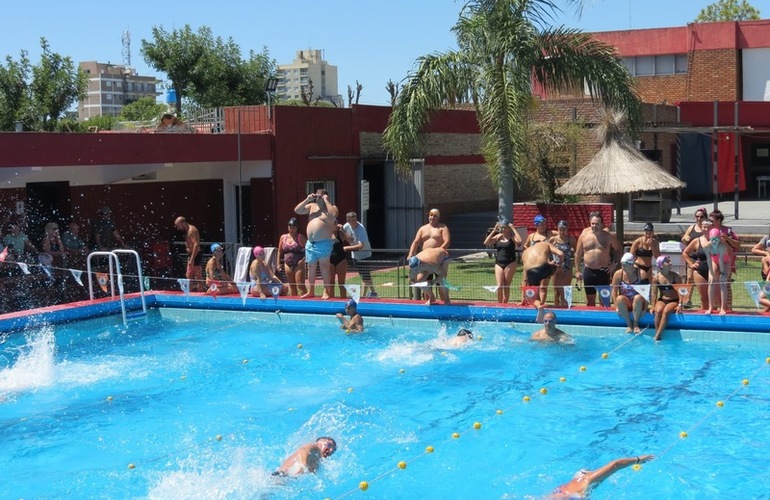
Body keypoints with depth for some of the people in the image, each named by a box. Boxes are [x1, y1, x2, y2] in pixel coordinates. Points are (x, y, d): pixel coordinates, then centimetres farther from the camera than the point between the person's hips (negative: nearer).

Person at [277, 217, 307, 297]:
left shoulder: (300, 237, -3)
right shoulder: (283, 237, 9)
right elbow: (280, 252, 14)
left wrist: (303, 260, -15)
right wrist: (279, 264, 9)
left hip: (298, 264, -5)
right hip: (288, 264, 5)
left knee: (300, 285, -11)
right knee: (292, 286, 9)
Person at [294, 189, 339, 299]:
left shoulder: (331, 208, -1)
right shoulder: (312, 206, 14)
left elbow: (333, 215, -25)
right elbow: (297, 210, 9)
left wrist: (326, 201, -17)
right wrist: (307, 200, 0)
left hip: (324, 243, -6)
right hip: (310, 243, 6)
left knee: (324, 266, -5)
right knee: (311, 267, 9)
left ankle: (326, 292, -4)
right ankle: (310, 291, 16)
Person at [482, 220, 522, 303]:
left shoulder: (512, 236, -3)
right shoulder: (498, 236, 9)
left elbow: (519, 242, -25)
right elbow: (486, 243, -1)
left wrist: (513, 229, -17)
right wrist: (494, 230, -4)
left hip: (510, 263, -3)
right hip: (498, 263, 3)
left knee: (506, 286, 3)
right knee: (499, 286, -5)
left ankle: (505, 303, 11)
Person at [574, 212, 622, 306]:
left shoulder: (608, 236, -2)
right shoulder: (584, 235, 1)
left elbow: (619, 250, 11)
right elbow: (578, 254, 8)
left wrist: (614, 263, -1)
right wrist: (577, 271, 6)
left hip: (603, 271, -2)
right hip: (588, 270, 2)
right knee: (590, 299, 9)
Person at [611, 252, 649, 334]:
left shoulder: (641, 274, -9)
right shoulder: (618, 274, -5)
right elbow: (614, 292, -4)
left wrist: (645, 307, -18)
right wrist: (617, 307, -12)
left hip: (637, 303, -1)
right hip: (625, 303, 1)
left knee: (638, 297, -35)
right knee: (620, 298, -33)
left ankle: (636, 324, -21)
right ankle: (629, 324, -21)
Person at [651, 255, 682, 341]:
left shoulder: (676, 276, -4)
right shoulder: (656, 278, -1)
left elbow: (680, 291, -5)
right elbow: (654, 293, 1)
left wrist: (680, 305, -15)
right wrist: (653, 306, -8)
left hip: (674, 301, -1)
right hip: (662, 300, 2)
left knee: (666, 311, -32)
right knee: (658, 311, -32)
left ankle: (658, 336, -32)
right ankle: (656, 333, -27)